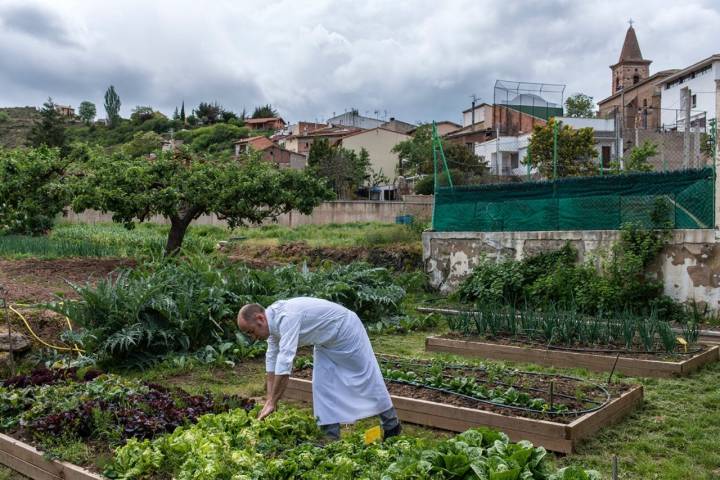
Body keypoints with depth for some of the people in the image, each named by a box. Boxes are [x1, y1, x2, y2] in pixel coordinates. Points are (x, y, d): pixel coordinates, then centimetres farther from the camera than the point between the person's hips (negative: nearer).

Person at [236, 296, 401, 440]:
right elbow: (272, 360, 2)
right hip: (326, 340, 8)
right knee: (322, 385, 0)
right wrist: (269, 399, 0)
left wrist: (272, 403, -34)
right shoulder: (273, 321, -7)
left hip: (346, 330, -8)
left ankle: (391, 425, 21)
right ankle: (331, 437, 6)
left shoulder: (287, 317, -36)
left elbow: (284, 363, -40)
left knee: (366, 377, 5)